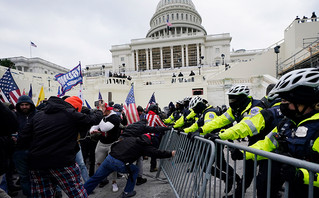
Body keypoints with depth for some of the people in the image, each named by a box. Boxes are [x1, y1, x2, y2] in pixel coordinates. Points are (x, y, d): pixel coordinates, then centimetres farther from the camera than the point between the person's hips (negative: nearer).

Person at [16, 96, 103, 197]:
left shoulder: (38, 115, 11)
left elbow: (21, 141, 9)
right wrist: (99, 111, 26)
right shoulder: (71, 114, -6)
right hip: (63, 163, -6)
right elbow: (93, 119, 6)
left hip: (36, 165, 6)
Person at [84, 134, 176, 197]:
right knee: (135, 170, 21)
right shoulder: (144, 145, 4)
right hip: (120, 164, -5)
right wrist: (171, 153, 17)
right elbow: (157, 153, 6)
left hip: (109, 158, 5)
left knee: (96, 177, 20)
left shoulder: (131, 138, 18)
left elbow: (114, 144, 26)